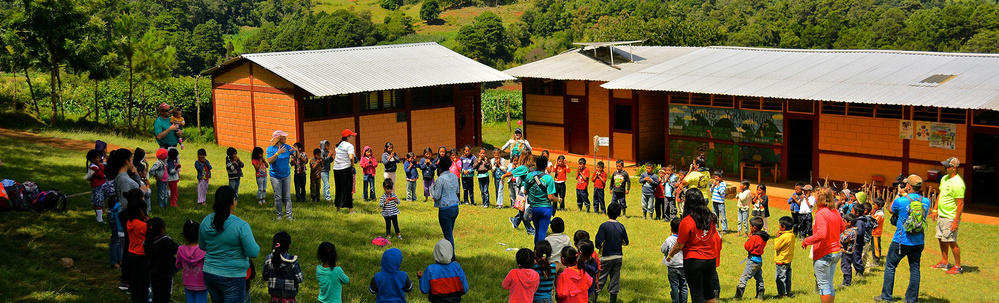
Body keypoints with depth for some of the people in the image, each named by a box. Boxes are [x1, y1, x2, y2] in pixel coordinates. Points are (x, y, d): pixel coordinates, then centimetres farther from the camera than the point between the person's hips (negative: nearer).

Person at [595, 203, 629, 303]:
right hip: (618, 256, 4)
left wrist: (599, 247, 3)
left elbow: (598, 243, -18)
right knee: (615, 280, 10)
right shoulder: (621, 226, -2)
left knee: (599, 280, 5)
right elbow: (625, 242, 7)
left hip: (606, 257, -4)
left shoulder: (604, 226, -16)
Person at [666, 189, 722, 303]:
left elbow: (679, 246, -12)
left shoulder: (686, 222, -19)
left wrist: (670, 255, 6)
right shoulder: (709, 218, -1)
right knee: (708, 289, 22)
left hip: (693, 260, -6)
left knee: (697, 293, 4)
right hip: (711, 259, 6)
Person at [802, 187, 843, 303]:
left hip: (824, 254, -8)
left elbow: (821, 234, -29)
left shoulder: (821, 214, -19)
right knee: (829, 285, 16)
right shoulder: (836, 213, 6)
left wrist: (806, 241, -17)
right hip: (836, 252, 8)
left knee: (823, 285, 1)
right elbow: (842, 228, 23)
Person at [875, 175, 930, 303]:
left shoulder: (901, 201, -15)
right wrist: (905, 195, 15)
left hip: (902, 241, -4)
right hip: (919, 241, 4)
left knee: (890, 266, 9)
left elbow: (891, 210, 6)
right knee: (915, 269, 12)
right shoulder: (926, 201, -2)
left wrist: (899, 194, 11)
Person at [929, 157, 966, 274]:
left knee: (951, 241, -3)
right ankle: (944, 262, 29)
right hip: (941, 215, 9)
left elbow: (961, 204, -21)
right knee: (941, 239, 16)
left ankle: (958, 266, 10)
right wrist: (935, 209, 18)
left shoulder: (957, 184, -21)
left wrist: (956, 221, -22)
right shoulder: (944, 179, 7)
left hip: (951, 217, -9)